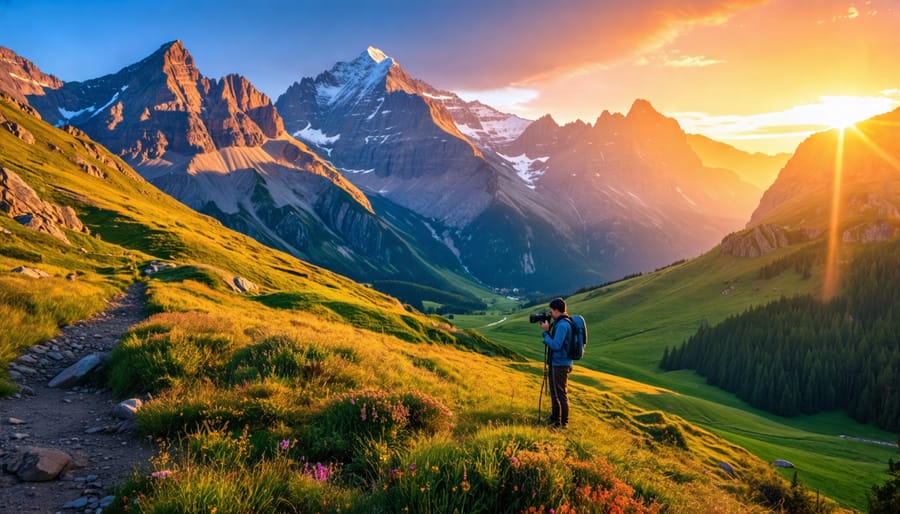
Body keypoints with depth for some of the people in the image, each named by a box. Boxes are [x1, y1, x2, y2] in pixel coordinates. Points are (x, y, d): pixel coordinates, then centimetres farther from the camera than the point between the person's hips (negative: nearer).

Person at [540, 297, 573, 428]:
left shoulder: (562, 325, -21)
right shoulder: (559, 323, 10)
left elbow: (555, 345, -25)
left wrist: (546, 332, -16)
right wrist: (547, 330, 3)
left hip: (560, 364, -10)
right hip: (556, 363, 10)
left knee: (561, 393, -1)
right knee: (554, 391, 20)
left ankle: (563, 422, 8)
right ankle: (555, 417, 33)